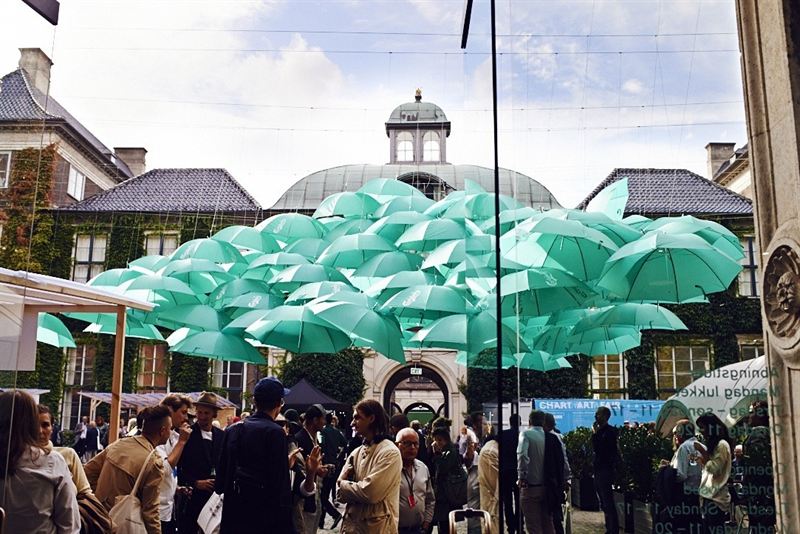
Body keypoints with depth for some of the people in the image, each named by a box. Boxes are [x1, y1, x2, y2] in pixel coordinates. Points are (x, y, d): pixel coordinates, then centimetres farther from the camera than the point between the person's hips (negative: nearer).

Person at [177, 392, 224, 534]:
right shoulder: (187, 434, -5)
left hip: (216, 496, 4)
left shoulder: (222, 436, 9)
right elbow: (177, 468, -7)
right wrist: (196, 483, -13)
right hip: (192, 496, -4)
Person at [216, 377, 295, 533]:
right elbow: (280, 482, -17)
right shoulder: (275, 432, -14)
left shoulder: (233, 429, 5)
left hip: (233, 508, 6)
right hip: (264, 512, -6)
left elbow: (222, 471, 10)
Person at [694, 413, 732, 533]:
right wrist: (699, 459, 8)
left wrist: (702, 451, -11)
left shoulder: (722, 444, -9)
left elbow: (715, 468, -15)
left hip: (716, 496, -9)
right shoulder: (712, 445, 18)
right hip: (709, 494, 9)